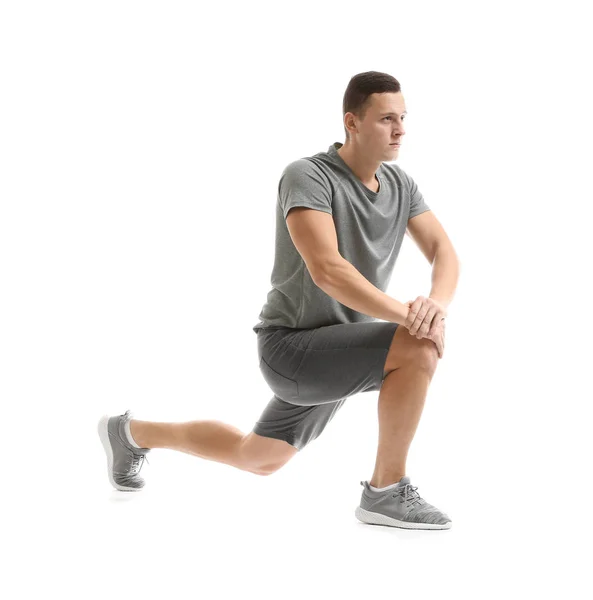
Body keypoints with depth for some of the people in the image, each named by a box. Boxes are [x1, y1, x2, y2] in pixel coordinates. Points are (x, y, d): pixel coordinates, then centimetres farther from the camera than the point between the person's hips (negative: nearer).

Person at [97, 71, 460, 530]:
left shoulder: (400, 184, 3)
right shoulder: (307, 177, -21)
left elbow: (444, 251, -4)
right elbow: (327, 270, -34)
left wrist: (437, 303, -26)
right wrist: (406, 315, -39)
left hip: (334, 350, 9)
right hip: (294, 347, -9)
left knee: (258, 459, 24)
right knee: (417, 349, -27)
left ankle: (132, 434, 42)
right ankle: (387, 491, -10)